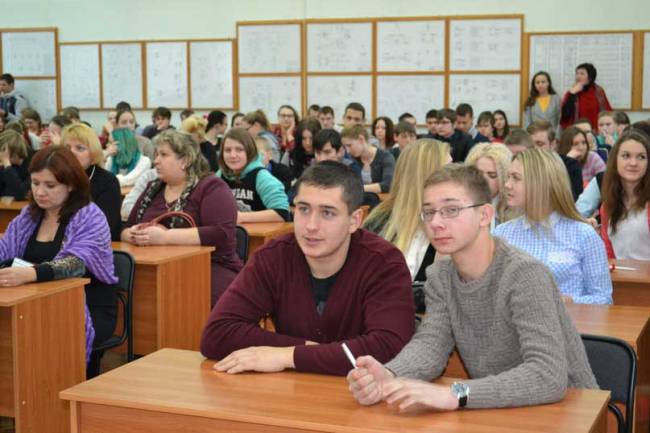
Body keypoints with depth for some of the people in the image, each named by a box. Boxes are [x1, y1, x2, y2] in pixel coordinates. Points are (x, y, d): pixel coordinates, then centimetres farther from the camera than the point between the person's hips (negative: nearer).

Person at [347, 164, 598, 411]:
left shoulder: (524, 275, -20)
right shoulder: (440, 276, 2)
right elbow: (430, 343, -9)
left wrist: (453, 394, -40)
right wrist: (387, 377, -30)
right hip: (496, 415, 5)